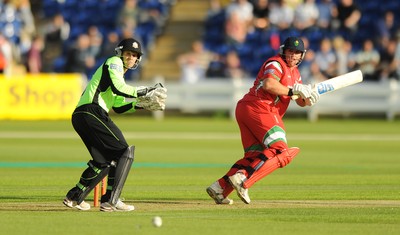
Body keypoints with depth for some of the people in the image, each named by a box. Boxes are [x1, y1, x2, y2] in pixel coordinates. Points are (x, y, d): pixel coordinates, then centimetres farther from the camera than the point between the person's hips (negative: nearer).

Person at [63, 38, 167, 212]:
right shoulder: (114, 62, 2)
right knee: (124, 152, -9)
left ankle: (74, 197, 16)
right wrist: (143, 92, -11)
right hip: (92, 112, -10)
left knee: (105, 161, 17)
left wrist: (140, 104, 17)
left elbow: (118, 107, 27)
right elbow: (117, 88, -15)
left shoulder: (118, 73, 32)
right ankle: (110, 201, -16)